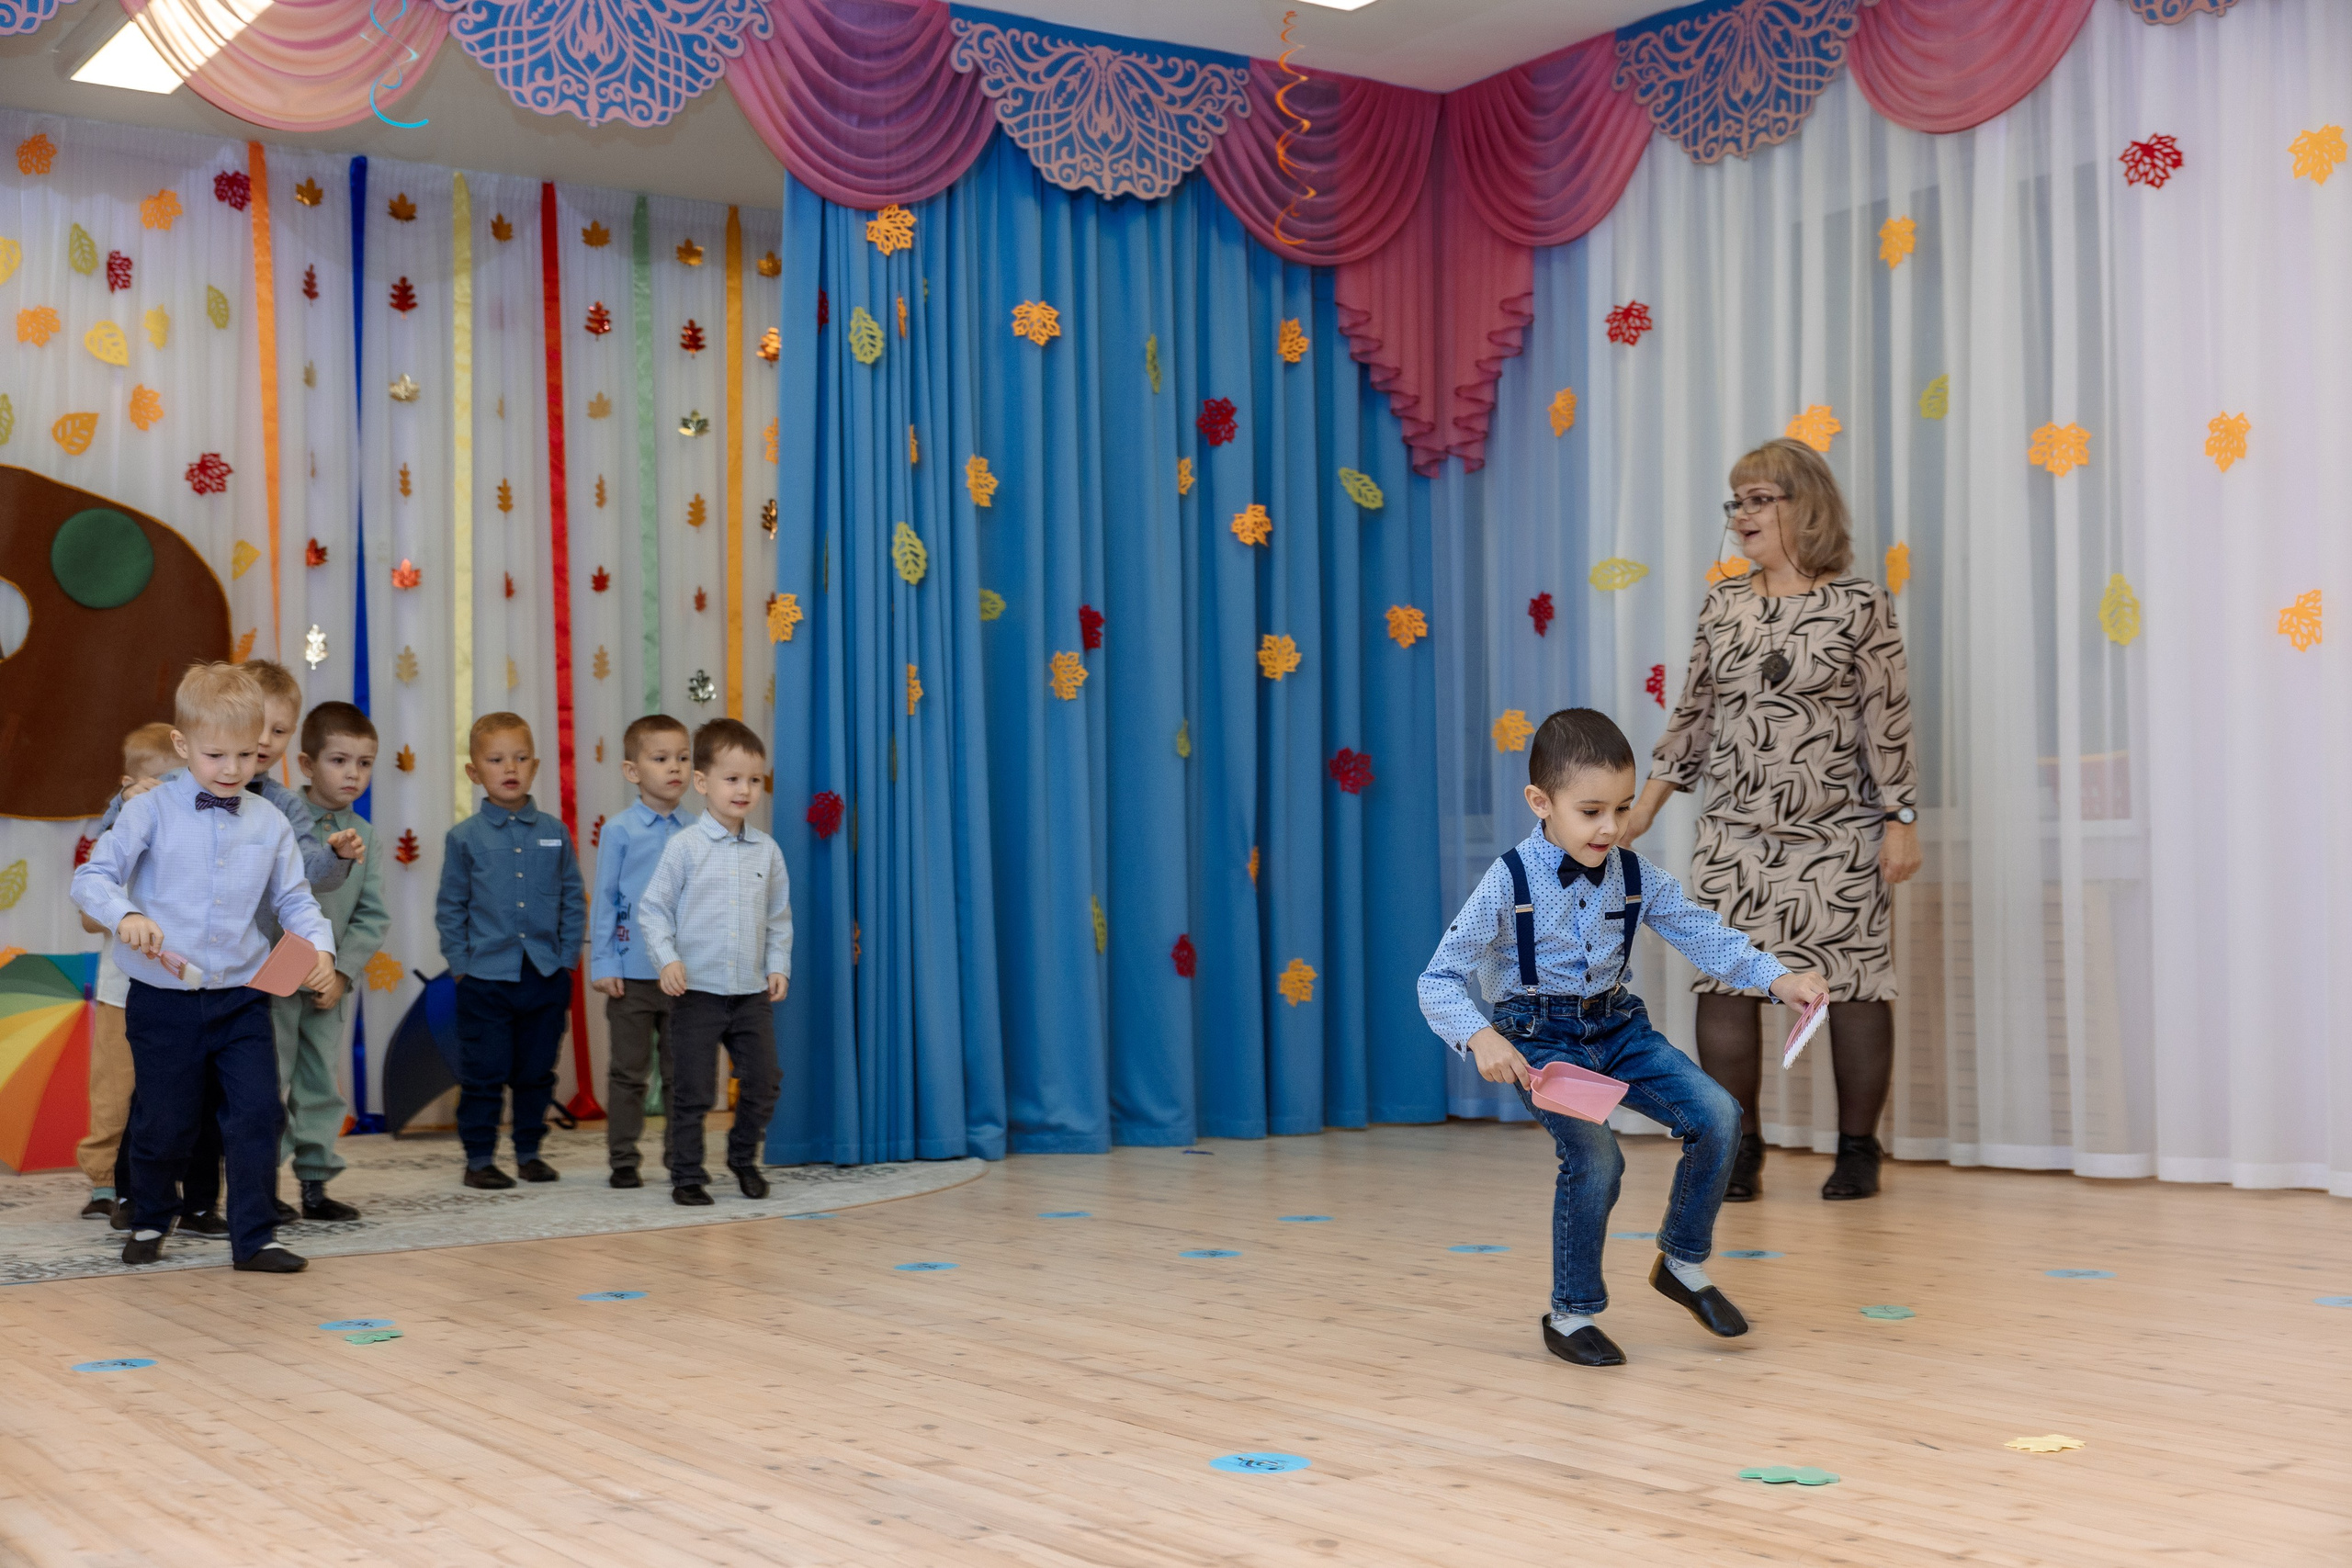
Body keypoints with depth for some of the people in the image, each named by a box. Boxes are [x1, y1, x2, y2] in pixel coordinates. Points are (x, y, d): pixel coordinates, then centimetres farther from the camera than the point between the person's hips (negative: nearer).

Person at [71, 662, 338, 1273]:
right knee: (164, 1123, 8)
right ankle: (150, 1221, 34)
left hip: (242, 998, 2)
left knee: (258, 1113, -5)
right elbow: (92, 878, -7)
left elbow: (294, 899, 9)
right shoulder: (150, 812, -5)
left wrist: (318, 945, -10)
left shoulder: (271, 825, 5)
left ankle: (253, 1239, 5)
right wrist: (126, 915, -27)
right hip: (164, 999, -2)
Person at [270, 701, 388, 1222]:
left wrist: (343, 973, -7)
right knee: (267, 1080, -1)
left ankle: (315, 1183, 19)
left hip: (331, 982, 5)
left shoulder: (364, 834, 5)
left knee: (322, 1081, 10)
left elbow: (373, 916, 3)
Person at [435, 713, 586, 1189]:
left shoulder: (555, 832, 5)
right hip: (485, 977, -2)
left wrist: (567, 957, 2)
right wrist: (460, 964, -3)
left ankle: (530, 1152, 24)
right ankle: (479, 1158, 13)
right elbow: (450, 908, 3)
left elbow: (573, 901, 9)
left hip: (546, 976, 2)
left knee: (537, 1073, 11)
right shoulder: (464, 838, -1)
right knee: (483, 1075, 2)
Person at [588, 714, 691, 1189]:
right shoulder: (620, 831, -3)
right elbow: (603, 899, -1)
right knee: (630, 1071, 6)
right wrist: (602, 964, -6)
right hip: (632, 972, -2)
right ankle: (624, 1160, 15)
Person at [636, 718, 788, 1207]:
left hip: (752, 992, 4)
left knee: (763, 1083, 6)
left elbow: (779, 916, 14)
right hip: (697, 989, -3)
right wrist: (668, 958, -14)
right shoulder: (685, 847, -5)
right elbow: (653, 907, -3)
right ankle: (687, 1175, 13)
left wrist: (778, 965, 4)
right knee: (692, 1091, 0)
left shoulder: (767, 850, 6)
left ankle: (744, 1158, 28)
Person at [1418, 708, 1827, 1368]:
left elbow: (1701, 932, 0)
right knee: (1595, 1157, -25)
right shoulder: (1510, 882, -15)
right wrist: (1480, 1038, -32)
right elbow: (1440, 980, -15)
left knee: (1718, 1116, -13)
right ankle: (1571, 1314, -3)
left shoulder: (1635, 875, -1)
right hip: (1542, 1039, -5)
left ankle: (1683, 1263, 10)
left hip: (1619, 1027, 5)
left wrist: (1777, 978, -15)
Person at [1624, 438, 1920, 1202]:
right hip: (1734, 835, 4)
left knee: (1852, 981, 1)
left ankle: (1858, 1152, 13)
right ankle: (1738, 1151, 9)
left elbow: (1888, 718, -5)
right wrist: (1644, 807, 10)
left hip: (1838, 836, -4)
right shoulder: (1723, 605, 9)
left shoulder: (1859, 604, -3)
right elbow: (1693, 715, 13)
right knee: (1723, 981, -1)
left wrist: (1901, 820, -8)